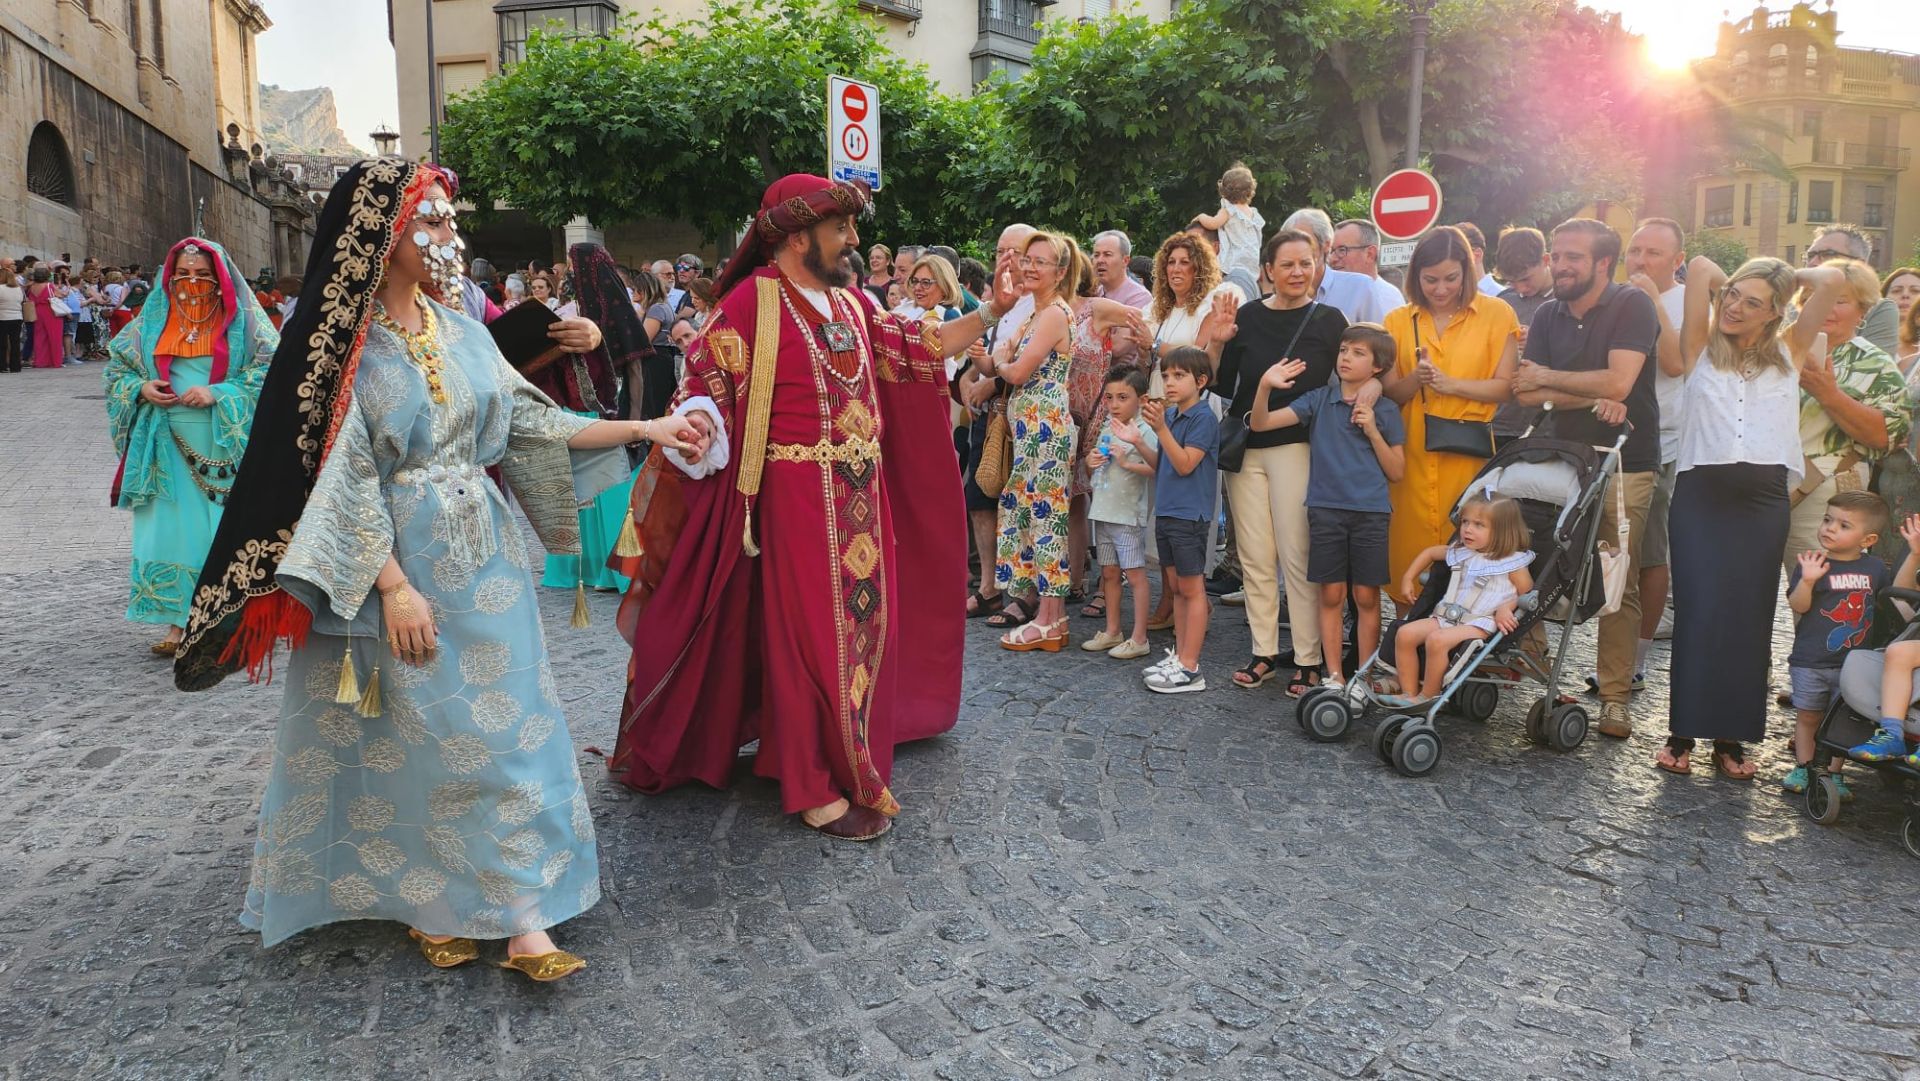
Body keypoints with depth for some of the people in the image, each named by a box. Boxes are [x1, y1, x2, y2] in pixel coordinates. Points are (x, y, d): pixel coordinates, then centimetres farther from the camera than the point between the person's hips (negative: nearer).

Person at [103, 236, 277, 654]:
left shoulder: (241, 320, 1)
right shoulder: (153, 320, 11)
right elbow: (115, 368, 18)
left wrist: (218, 393, -17)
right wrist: (141, 388, -4)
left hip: (226, 444, -3)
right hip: (169, 446, 3)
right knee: (173, 529, 2)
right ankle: (178, 624, 9)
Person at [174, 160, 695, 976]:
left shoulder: (460, 330, 6)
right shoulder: (342, 346, -9)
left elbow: (527, 421, 8)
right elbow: (342, 479, -12)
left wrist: (643, 429, 3)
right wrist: (393, 585, -18)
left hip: (480, 556, 5)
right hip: (390, 559, -5)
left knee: (503, 724, 3)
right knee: (409, 737, 6)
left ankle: (520, 914, 9)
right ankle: (423, 901, 25)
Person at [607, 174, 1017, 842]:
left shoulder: (851, 303, 12)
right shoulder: (753, 301, -10)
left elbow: (915, 349, 17)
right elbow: (707, 381, -12)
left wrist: (991, 313, 13)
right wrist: (697, 420, -33)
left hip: (861, 497, 7)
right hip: (796, 501, -7)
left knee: (862, 622, 13)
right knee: (809, 635, -2)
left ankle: (849, 758, 31)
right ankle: (815, 789, 11)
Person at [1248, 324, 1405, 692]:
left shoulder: (1386, 411, 3)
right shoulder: (1319, 400, 4)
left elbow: (1396, 471, 3)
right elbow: (1260, 423, -4)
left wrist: (1372, 430, -8)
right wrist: (1265, 386, -22)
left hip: (1370, 512, 0)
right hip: (1326, 509, 0)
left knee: (1366, 596, 4)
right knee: (1331, 594, 5)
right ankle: (1334, 676, 14)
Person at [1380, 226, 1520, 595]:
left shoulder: (1496, 314, 3)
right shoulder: (1398, 321, 9)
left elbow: (1504, 387, -1)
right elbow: (1390, 393, 7)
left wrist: (1451, 384, -13)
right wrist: (1416, 379, -13)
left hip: (1469, 454, -2)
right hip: (1412, 456, 2)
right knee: (1410, 550, 3)